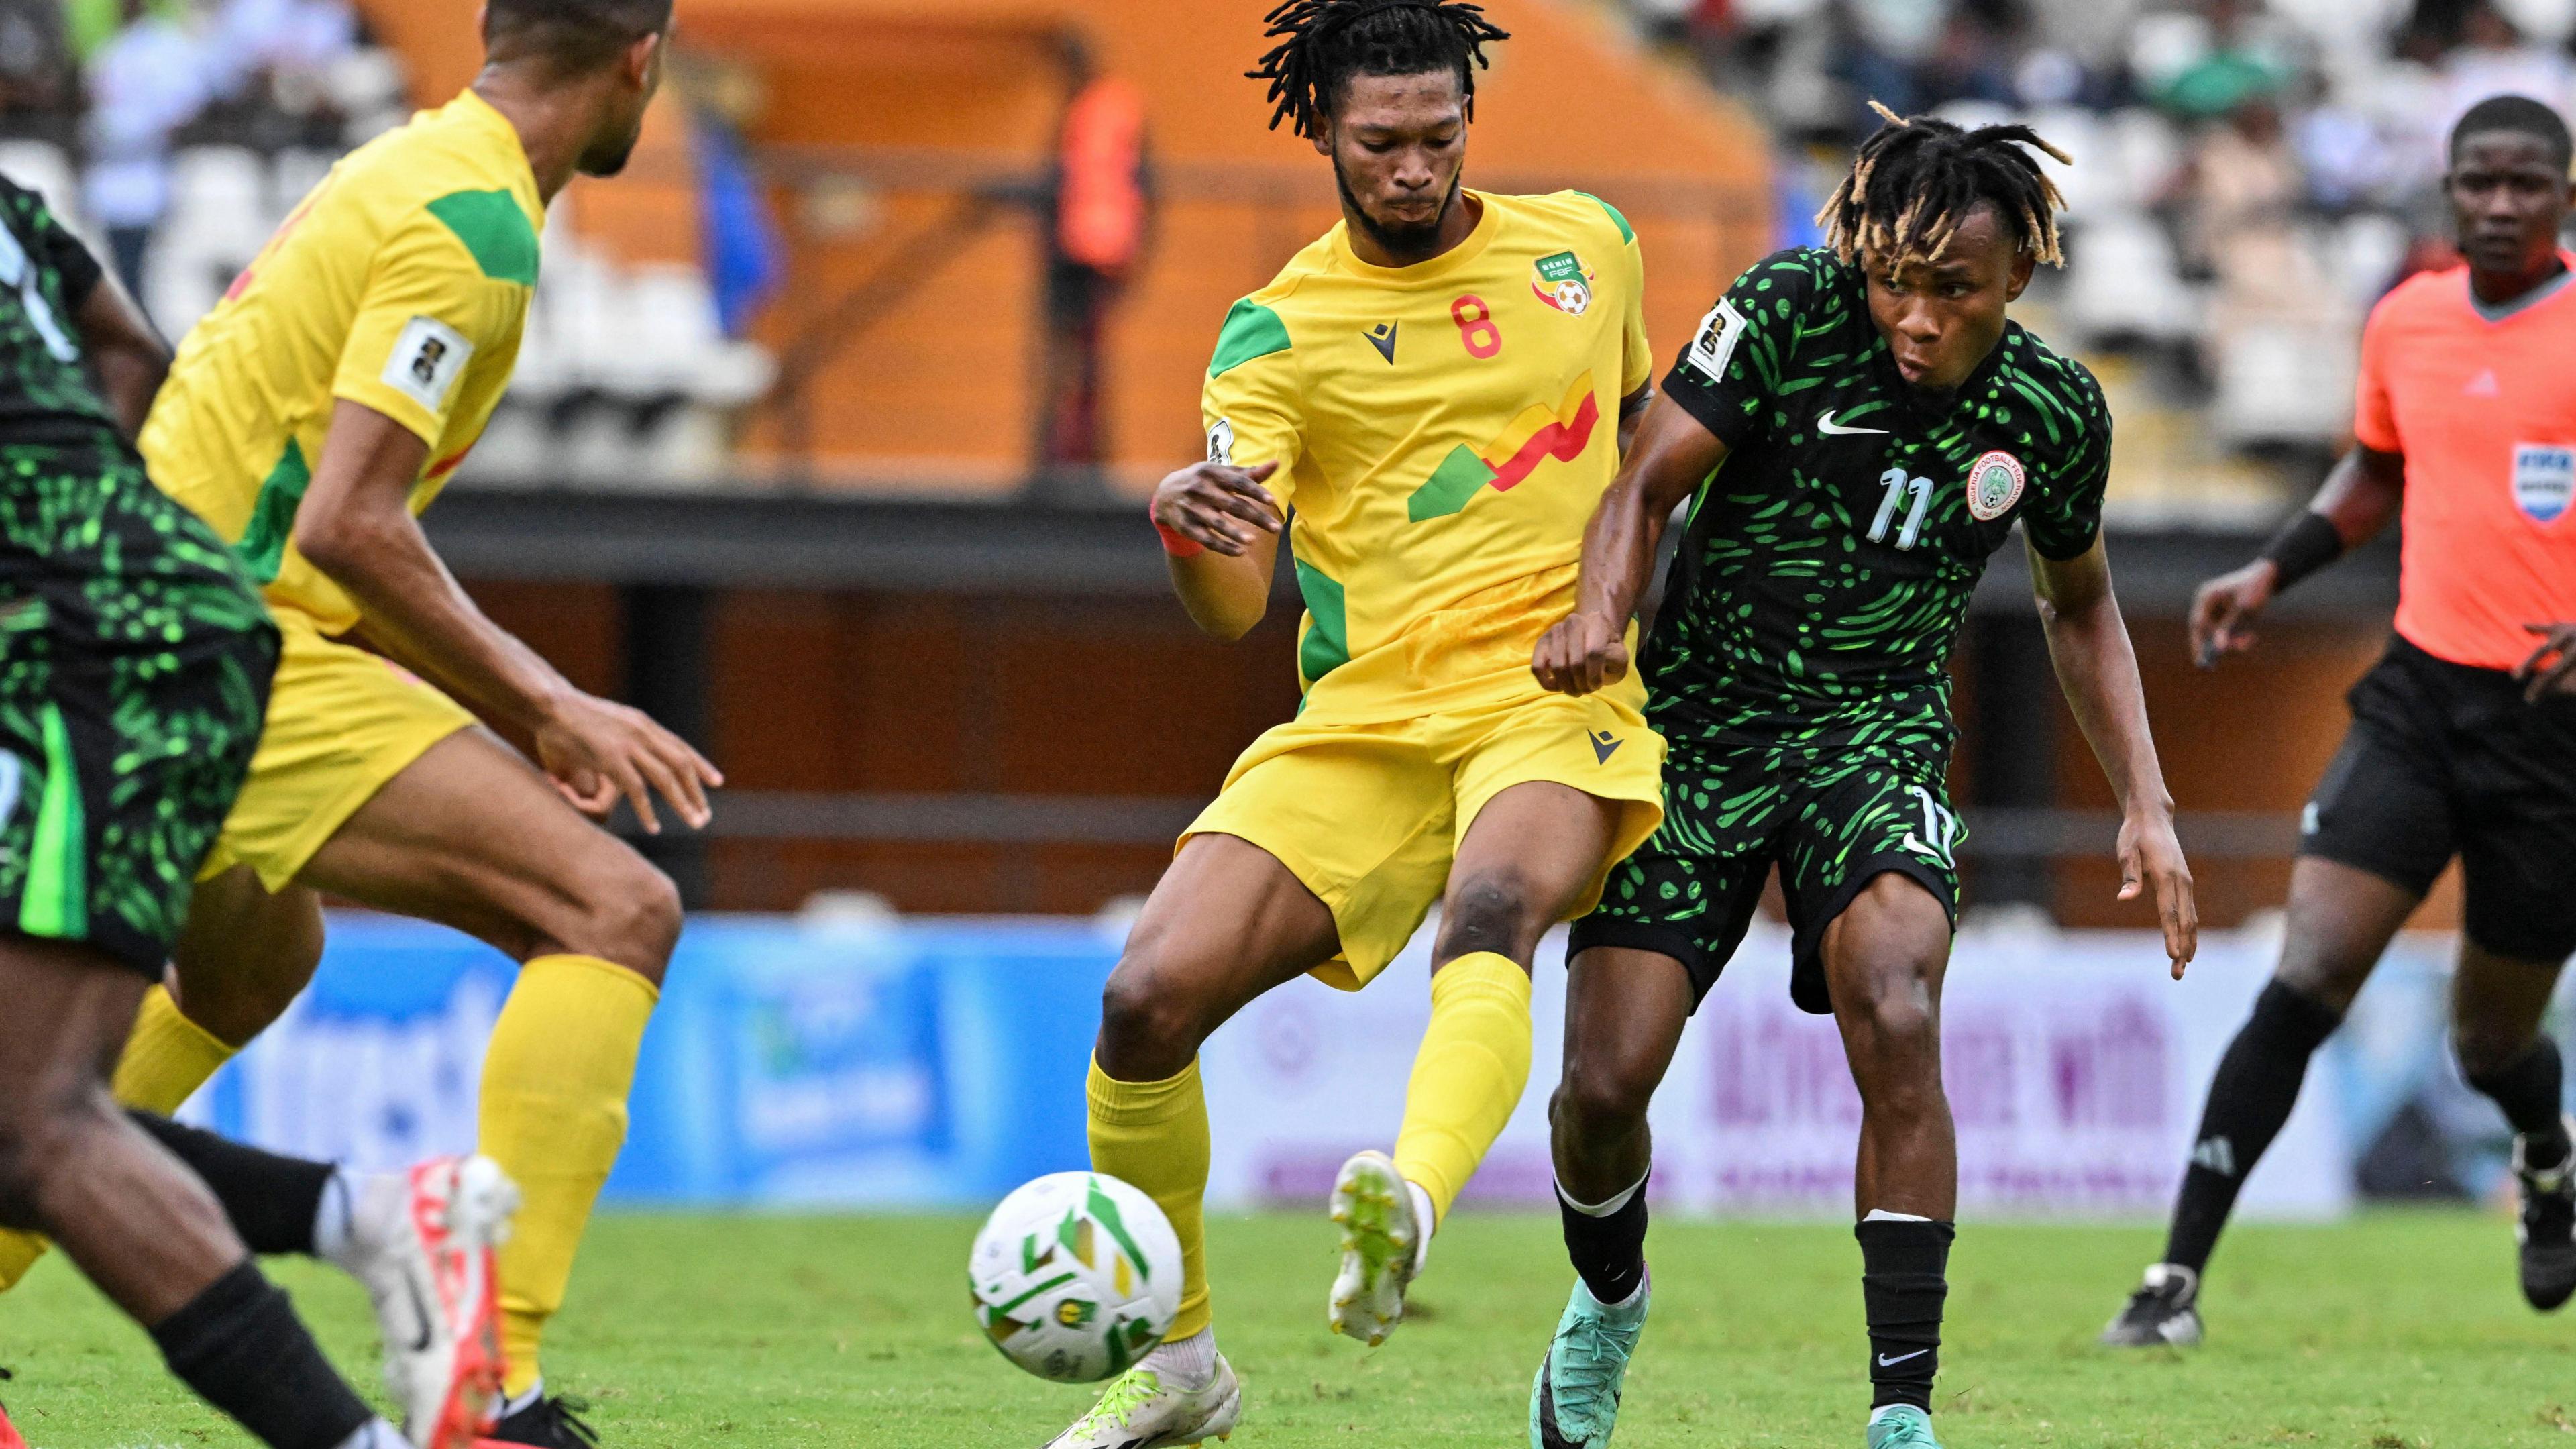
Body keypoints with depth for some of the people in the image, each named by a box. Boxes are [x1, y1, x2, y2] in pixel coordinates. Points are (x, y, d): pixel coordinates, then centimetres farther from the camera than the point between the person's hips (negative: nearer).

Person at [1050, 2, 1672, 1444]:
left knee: (1490, 911, -36)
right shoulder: (1280, 332, 2)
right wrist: (1193, 528, -31)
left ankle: (1409, 1212, -63)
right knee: (1151, 998, -14)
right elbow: (1234, 607, -9)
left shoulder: (1584, 244, 11)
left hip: (1559, 701, -1)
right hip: (1367, 719, 1)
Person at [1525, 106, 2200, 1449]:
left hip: (1876, 737, 1)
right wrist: (1599, 609, -33)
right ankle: (1607, 1302, 28)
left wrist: (2145, 805, 7)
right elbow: (1645, 483, -11)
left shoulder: (2052, 409, -2)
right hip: (1695, 727, -1)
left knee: (1896, 1025, -27)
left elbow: (2079, 604, 15)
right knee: (1604, 1084, -7)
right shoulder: (1791, 307, -12)